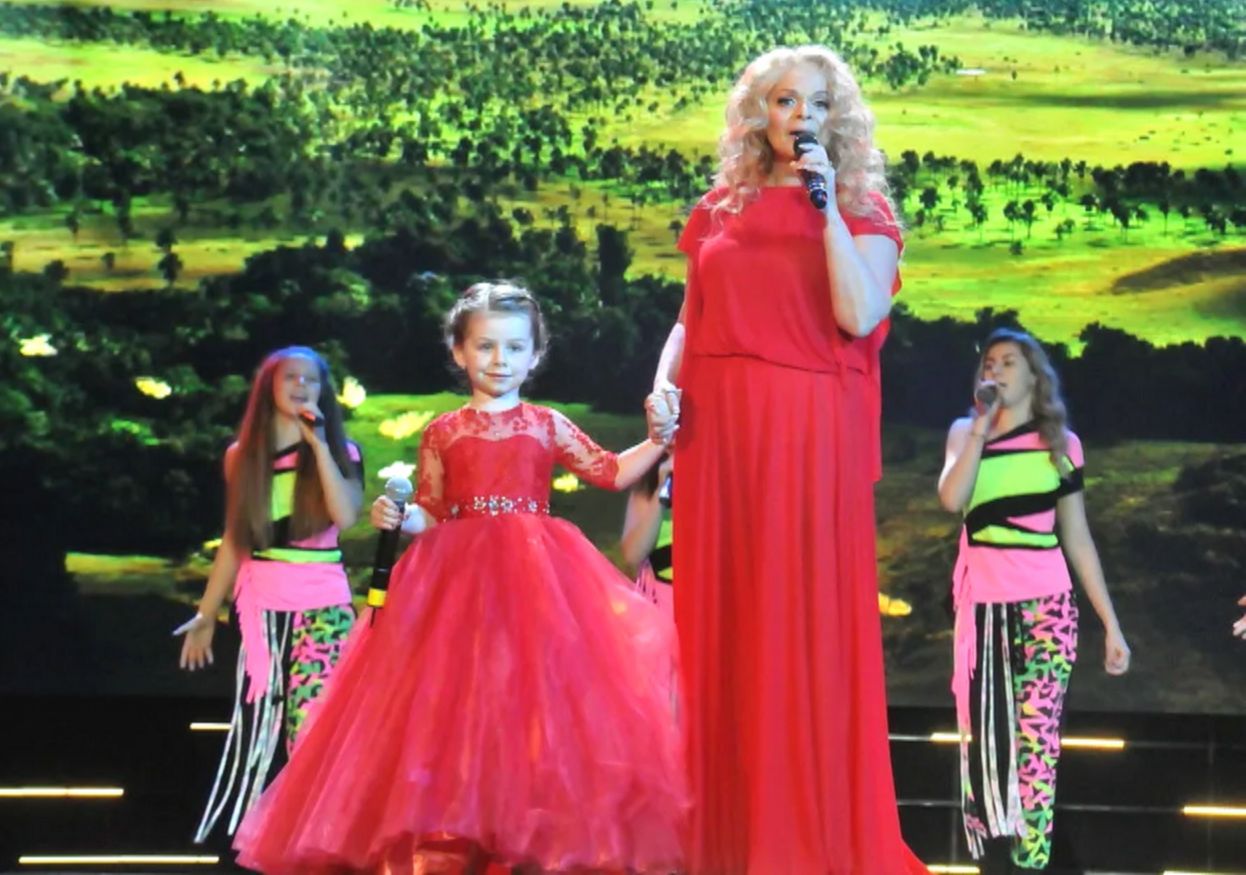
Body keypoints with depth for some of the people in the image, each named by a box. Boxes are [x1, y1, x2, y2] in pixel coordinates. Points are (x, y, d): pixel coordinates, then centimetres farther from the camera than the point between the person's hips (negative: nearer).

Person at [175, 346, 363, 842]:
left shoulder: (341, 452, 5)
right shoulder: (243, 455, 9)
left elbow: (346, 516, -14)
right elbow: (233, 541, 13)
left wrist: (317, 443, -12)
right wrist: (206, 615, 11)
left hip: (323, 602, -1)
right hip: (261, 602, 1)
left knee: (314, 721, -10)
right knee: (255, 719, -4)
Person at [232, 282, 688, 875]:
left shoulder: (548, 427, 9)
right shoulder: (442, 433, 9)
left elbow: (611, 473, 7)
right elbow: (431, 516, 10)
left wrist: (659, 441, -7)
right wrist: (398, 517, -10)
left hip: (537, 579, 0)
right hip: (460, 579, 0)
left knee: (534, 696, -9)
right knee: (458, 701, -5)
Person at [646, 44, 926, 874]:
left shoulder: (862, 208, 3)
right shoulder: (720, 209, 13)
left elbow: (859, 317, -12)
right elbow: (690, 319, 16)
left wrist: (825, 205, -13)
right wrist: (664, 385, -2)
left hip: (810, 431, -3)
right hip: (717, 430, 4)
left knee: (805, 624, -3)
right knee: (720, 624, 5)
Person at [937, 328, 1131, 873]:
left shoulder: (1061, 443, 6)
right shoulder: (965, 432, 8)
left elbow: (1077, 538, 8)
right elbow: (951, 500, -12)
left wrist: (1111, 624, 5)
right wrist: (982, 426, -10)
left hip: (1045, 605, -2)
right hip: (982, 603, 2)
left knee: (1035, 740, -9)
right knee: (983, 741, 1)